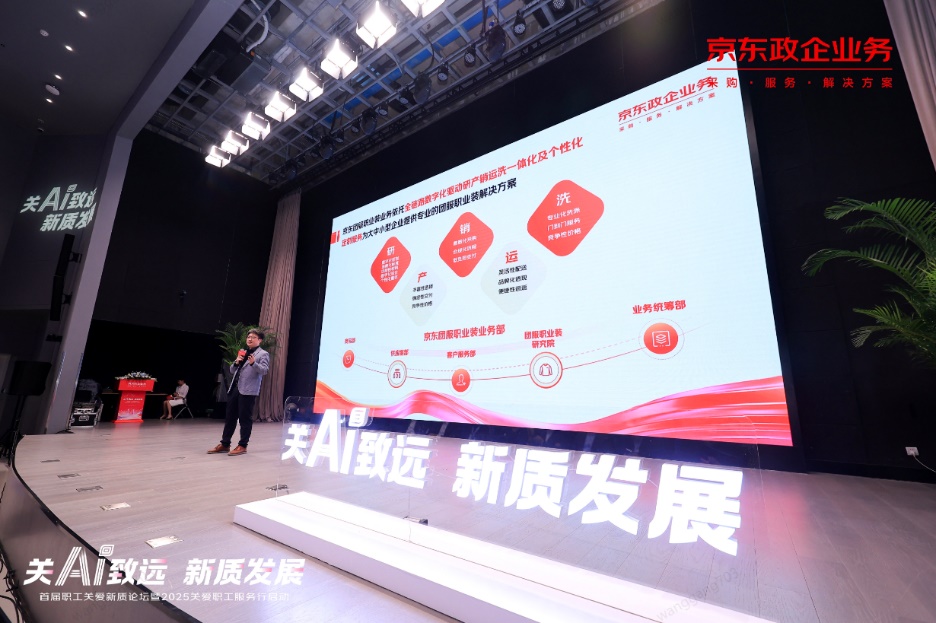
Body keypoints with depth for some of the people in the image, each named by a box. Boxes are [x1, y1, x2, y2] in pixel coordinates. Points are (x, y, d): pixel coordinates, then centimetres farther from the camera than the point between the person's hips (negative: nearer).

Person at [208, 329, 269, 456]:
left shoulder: (263, 354, 0)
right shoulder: (243, 353, 22)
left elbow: (265, 370, -15)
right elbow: (232, 371, 21)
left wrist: (253, 363, -32)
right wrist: (236, 362, -1)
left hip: (248, 391, -7)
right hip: (234, 388, 7)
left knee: (245, 418, -2)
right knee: (229, 417, 12)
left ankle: (242, 446, 6)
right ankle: (225, 444, 22)